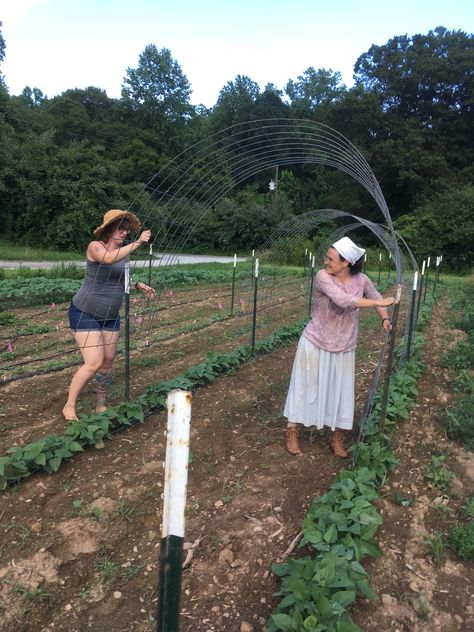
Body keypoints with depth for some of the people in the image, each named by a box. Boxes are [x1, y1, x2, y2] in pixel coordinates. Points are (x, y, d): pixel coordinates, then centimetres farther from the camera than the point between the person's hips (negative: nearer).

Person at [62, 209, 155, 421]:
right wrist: (137, 243, -39)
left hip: (110, 316, 7)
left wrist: (138, 286, 0)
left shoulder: (124, 251, 5)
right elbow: (109, 259, -38)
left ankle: (101, 405, 25)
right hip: (85, 313, -6)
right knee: (94, 363, -13)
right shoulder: (95, 246, -14)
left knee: (108, 361, 8)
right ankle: (69, 406, 6)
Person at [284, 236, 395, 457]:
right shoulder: (323, 276, -21)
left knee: (341, 391, 11)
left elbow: (376, 297, 12)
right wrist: (379, 303, -30)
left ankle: (337, 438, 30)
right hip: (315, 343, -3)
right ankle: (292, 432, 26)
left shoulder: (361, 280, -8)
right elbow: (342, 300, -35)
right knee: (305, 387, 8)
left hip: (343, 348, 3)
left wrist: (385, 318, -6)